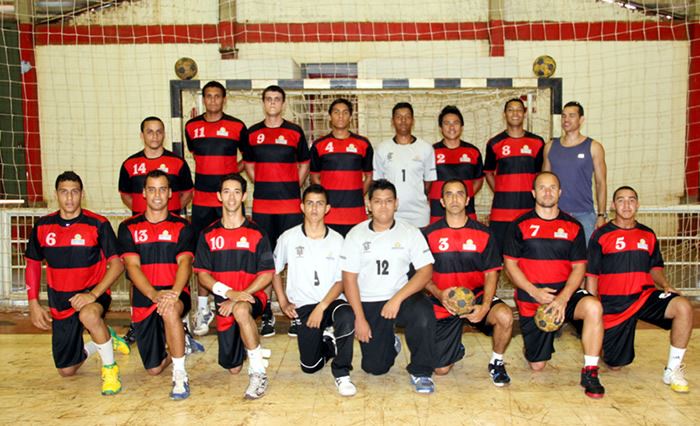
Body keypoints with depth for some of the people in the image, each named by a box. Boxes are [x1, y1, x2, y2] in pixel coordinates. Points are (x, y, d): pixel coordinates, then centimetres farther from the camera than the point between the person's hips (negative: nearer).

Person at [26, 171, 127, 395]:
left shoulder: (98, 224, -11)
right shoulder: (42, 226, 0)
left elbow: (117, 264, -13)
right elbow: (33, 264, 12)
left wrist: (93, 294, -25)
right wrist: (34, 304, 5)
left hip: (92, 294, -4)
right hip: (60, 303, 4)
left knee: (89, 315, -41)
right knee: (66, 371, 8)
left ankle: (110, 368, -16)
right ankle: (104, 339, 37)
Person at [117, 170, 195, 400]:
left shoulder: (181, 226, 2)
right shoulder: (129, 228, 5)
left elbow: (185, 263, -10)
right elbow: (132, 266, -6)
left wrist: (174, 292, -30)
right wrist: (154, 294, -24)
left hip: (176, 296, -2)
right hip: (143, 301, 3)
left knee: (169, 310, -40)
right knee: (154, 369, 6)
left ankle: (180, 375, -26)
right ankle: (179, 345, 39)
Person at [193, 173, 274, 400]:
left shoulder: (256, 234, -1)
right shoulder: (208, 235, 5)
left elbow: (267, 275, -4)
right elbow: (202, 274, 0)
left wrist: (241, 296, -18)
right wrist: (229, 292, -17)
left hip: (252, 297, -3)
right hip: (224, 304, 3)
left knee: (241, 310, -41)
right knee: (232, 367, 6)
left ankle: (258, 373, -28)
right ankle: (246, 345, 42)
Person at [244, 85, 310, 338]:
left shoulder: (295, 132, 3)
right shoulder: (252, 133, 9)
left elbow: (304, 165, 11)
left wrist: (292, 189, 2)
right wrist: (264, 187, 8)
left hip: (291, 206, -2)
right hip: (261, 206, 2)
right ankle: (266, 314, 14)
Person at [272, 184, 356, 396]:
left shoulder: (337, 240, 1)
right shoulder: (289, 238, 0)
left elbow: (341, 281, -2)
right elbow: (275, 270, 13)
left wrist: (322, 307, -15)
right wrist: (283, 303, 4)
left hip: (331, 301, 0)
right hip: (303, 305, 1)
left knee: (347, 317, -36)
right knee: (310, 365, -8)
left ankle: (341, 373, -14)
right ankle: (326, 342, 27)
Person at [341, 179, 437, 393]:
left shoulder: (410, 232, 0)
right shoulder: (356, 234, 0)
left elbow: (426, 271, -8)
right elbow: (349, 279, -2)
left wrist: (397, 299, -21)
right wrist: (359, 318, -10)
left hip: (402, 297, 0)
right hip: (369, 303, 1)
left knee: (423, 313, -34)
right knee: (375, 367, -5)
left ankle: (420, 372, -11)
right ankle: (390, 342, 32)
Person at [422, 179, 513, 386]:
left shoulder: (483, 234, -1)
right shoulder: (429, 234, -2)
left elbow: (491, 274, -3)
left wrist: (485, 306, -19)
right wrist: (439, 294, -19)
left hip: (476, 297, 0)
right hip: (444, 304, 0)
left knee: (505, 316, -32)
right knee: (440, 369, -3)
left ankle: (496, 362, -2)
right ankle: (455, 347, 35)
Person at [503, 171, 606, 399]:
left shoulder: (573, 226, 4)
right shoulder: (521, 225, 0)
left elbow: (579, 267, 0)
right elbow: (510, 264, -2)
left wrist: (564, 297, -16)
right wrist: (534, 291, -15)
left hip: (565, 295, 1)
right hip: (531, 300, -1)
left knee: (593, 307, -34)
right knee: (537, 366, 2)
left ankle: (590, 372, -18)